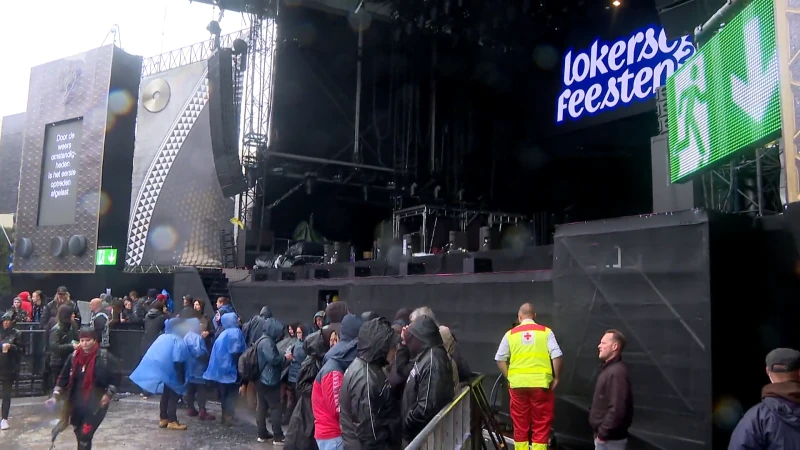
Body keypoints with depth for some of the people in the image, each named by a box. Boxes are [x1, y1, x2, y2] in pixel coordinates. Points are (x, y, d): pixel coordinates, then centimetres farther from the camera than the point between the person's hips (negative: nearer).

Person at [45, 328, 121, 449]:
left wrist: (109, 394, -15)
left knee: (85, 436, -9)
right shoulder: (74, 357, -3)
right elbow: (64, 378, 3)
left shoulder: (104, 357, -16)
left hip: (97, 404, -5)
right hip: (77, 403, 5)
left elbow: (116, 377, -9)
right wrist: (55, 396, -4)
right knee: (79, 433, 21)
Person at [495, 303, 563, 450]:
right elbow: (556, 356, -6)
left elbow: (500, 359, 6)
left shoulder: (511, 334, 6)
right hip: (540, 383, -1)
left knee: (520, 423, 11)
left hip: (517, 383, 2)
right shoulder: (545, 332, 2)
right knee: (541, 423, 6)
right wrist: (556, 378, 5)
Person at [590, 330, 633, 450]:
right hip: (606, 436, 10)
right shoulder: (609, 369, 14)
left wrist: (603, 433, -21)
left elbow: (617, 409, -28)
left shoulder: (617, 372, -21)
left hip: (610, 438, -10)